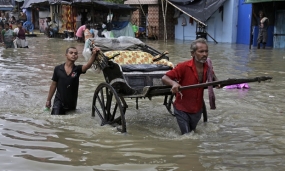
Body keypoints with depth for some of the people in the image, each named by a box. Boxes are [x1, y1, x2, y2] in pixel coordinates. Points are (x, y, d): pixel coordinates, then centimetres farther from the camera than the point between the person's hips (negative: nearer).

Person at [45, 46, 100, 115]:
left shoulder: (78, 69, -6)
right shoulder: (58, 69, -5)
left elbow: (88, 65, -28)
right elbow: (54, 85, 5)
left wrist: (94, 55, -48)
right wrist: (48, 100, 8)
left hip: (72, 104, 2)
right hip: (59, 102, -1)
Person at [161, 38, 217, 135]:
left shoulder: (208, 67, -7)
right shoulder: (184, 67, -22)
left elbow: (213, 79, 15)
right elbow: (164, 78, -20)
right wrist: (174, 83, -40)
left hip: (198, 109, 5)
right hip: (182, 109, -5)